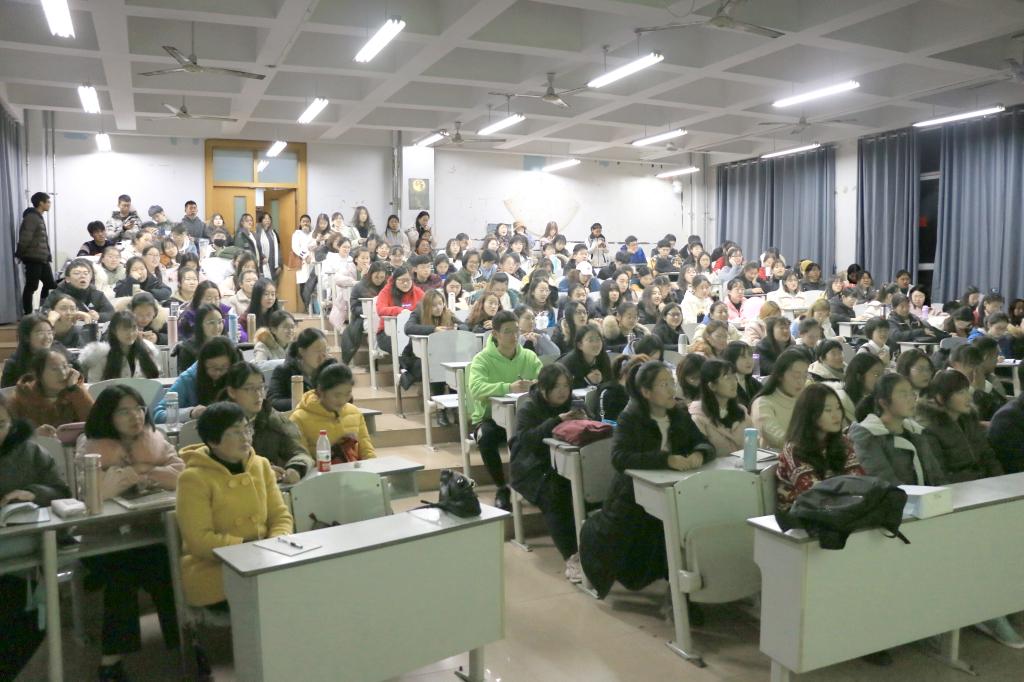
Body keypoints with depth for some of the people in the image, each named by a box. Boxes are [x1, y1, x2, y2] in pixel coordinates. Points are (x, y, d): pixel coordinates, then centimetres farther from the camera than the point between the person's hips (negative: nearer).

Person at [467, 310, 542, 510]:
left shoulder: (529, 356, 4)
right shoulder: (482, 359, -9)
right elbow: (476, 388, -28)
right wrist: (508, 387, -42)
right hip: (489, 418, -3)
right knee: (486, 437, -35)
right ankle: (502, 488, -12)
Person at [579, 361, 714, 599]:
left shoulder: (680, 414, -1)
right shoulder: (630, 418, -16)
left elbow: (704, 443, -2)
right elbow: (619, 457, -29)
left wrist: (699, 454, -27)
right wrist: (666, 459, -39)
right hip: (634, 497, -4)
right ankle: (592, 531, 37)